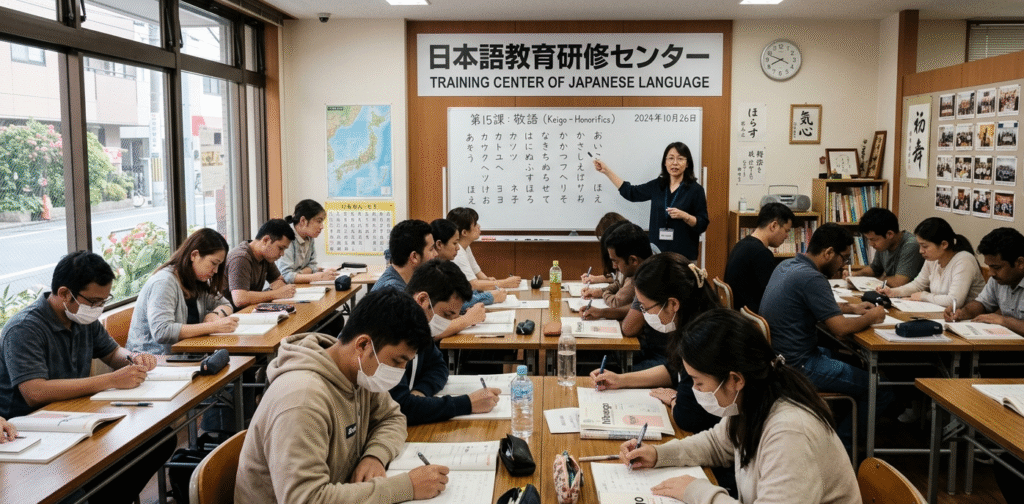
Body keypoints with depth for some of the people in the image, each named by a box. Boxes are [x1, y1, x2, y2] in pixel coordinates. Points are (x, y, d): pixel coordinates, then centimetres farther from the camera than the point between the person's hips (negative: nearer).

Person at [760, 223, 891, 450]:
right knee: (880, 390, -4)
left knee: (851, 362, 29)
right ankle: (842, 444, 12)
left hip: (779, 356, 10)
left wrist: (851, 307, 20)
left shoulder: (787, 266, 9)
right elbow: (840, 328, -21)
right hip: (798, 367, -10)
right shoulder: (811, 278, -21)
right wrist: (871, 318, -3)